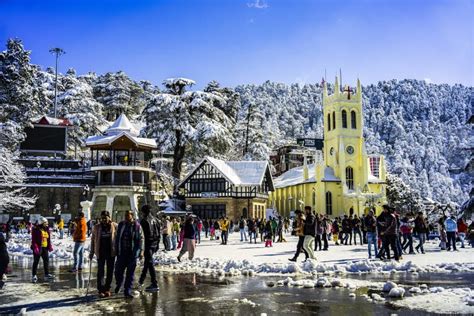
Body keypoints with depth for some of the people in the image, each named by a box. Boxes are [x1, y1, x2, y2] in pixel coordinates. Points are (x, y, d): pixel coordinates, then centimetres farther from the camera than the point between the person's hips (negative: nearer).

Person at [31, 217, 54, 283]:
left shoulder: (47, 230, 12)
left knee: (46, 260, 11)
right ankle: (34, 275, 6)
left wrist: (50, 246, 8)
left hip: (45, 248, 7)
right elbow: (34, 240, -14)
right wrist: (35, 247, -22)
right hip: (38, 248, -7)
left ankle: (47, 274, 21)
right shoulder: (36, 230, -10)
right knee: (36, 261, 0)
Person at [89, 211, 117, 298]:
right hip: (100, 252, 0)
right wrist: (91, 252, 5)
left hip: (111, 252, 0)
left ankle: (107, 289, 19)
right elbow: (93, 239, 7)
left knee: (110, 271, 7)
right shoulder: (96, 227, 1)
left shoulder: (114, 226, -2)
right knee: (100, 271, -3)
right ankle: (100, 290, 0)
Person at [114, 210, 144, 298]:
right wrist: (116, 249, 12)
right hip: (122, 252, 3)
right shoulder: (121, 224, 6)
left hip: (133, 253, -3)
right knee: (118, 271, 5)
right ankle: (118, 284, 36)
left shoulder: (137, 226, -5)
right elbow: (117, 238, 13)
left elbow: (141, 239, -4)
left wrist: (141, 250, -10)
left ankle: (127, 291, 11)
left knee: (130, 273, 2)